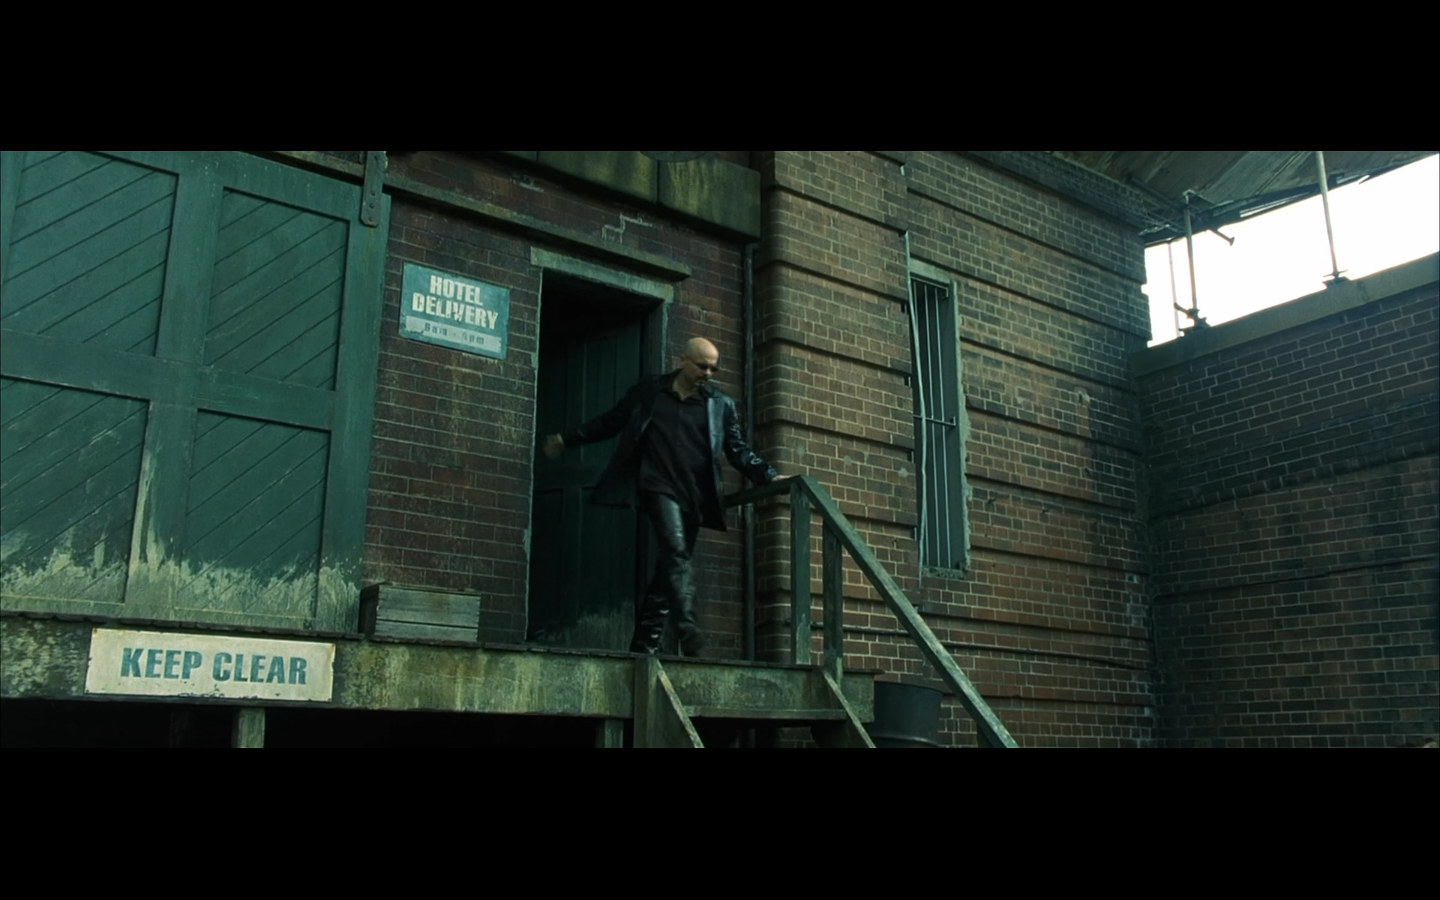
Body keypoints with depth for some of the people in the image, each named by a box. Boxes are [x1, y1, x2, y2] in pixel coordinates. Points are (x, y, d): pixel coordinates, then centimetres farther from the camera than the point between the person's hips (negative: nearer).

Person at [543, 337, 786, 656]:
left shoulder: (721, 405, 11)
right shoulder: (648, 392, 8)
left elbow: (739, 450, 11)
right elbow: (610, 422, 16)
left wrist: (770, 476, -2)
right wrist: (567, 439, 16)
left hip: (692, 496, 3)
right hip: (659, 486, -3)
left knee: (671, 565, 4)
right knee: (677, 552, -22)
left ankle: (645, 641, 11)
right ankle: (687, 627, -30)